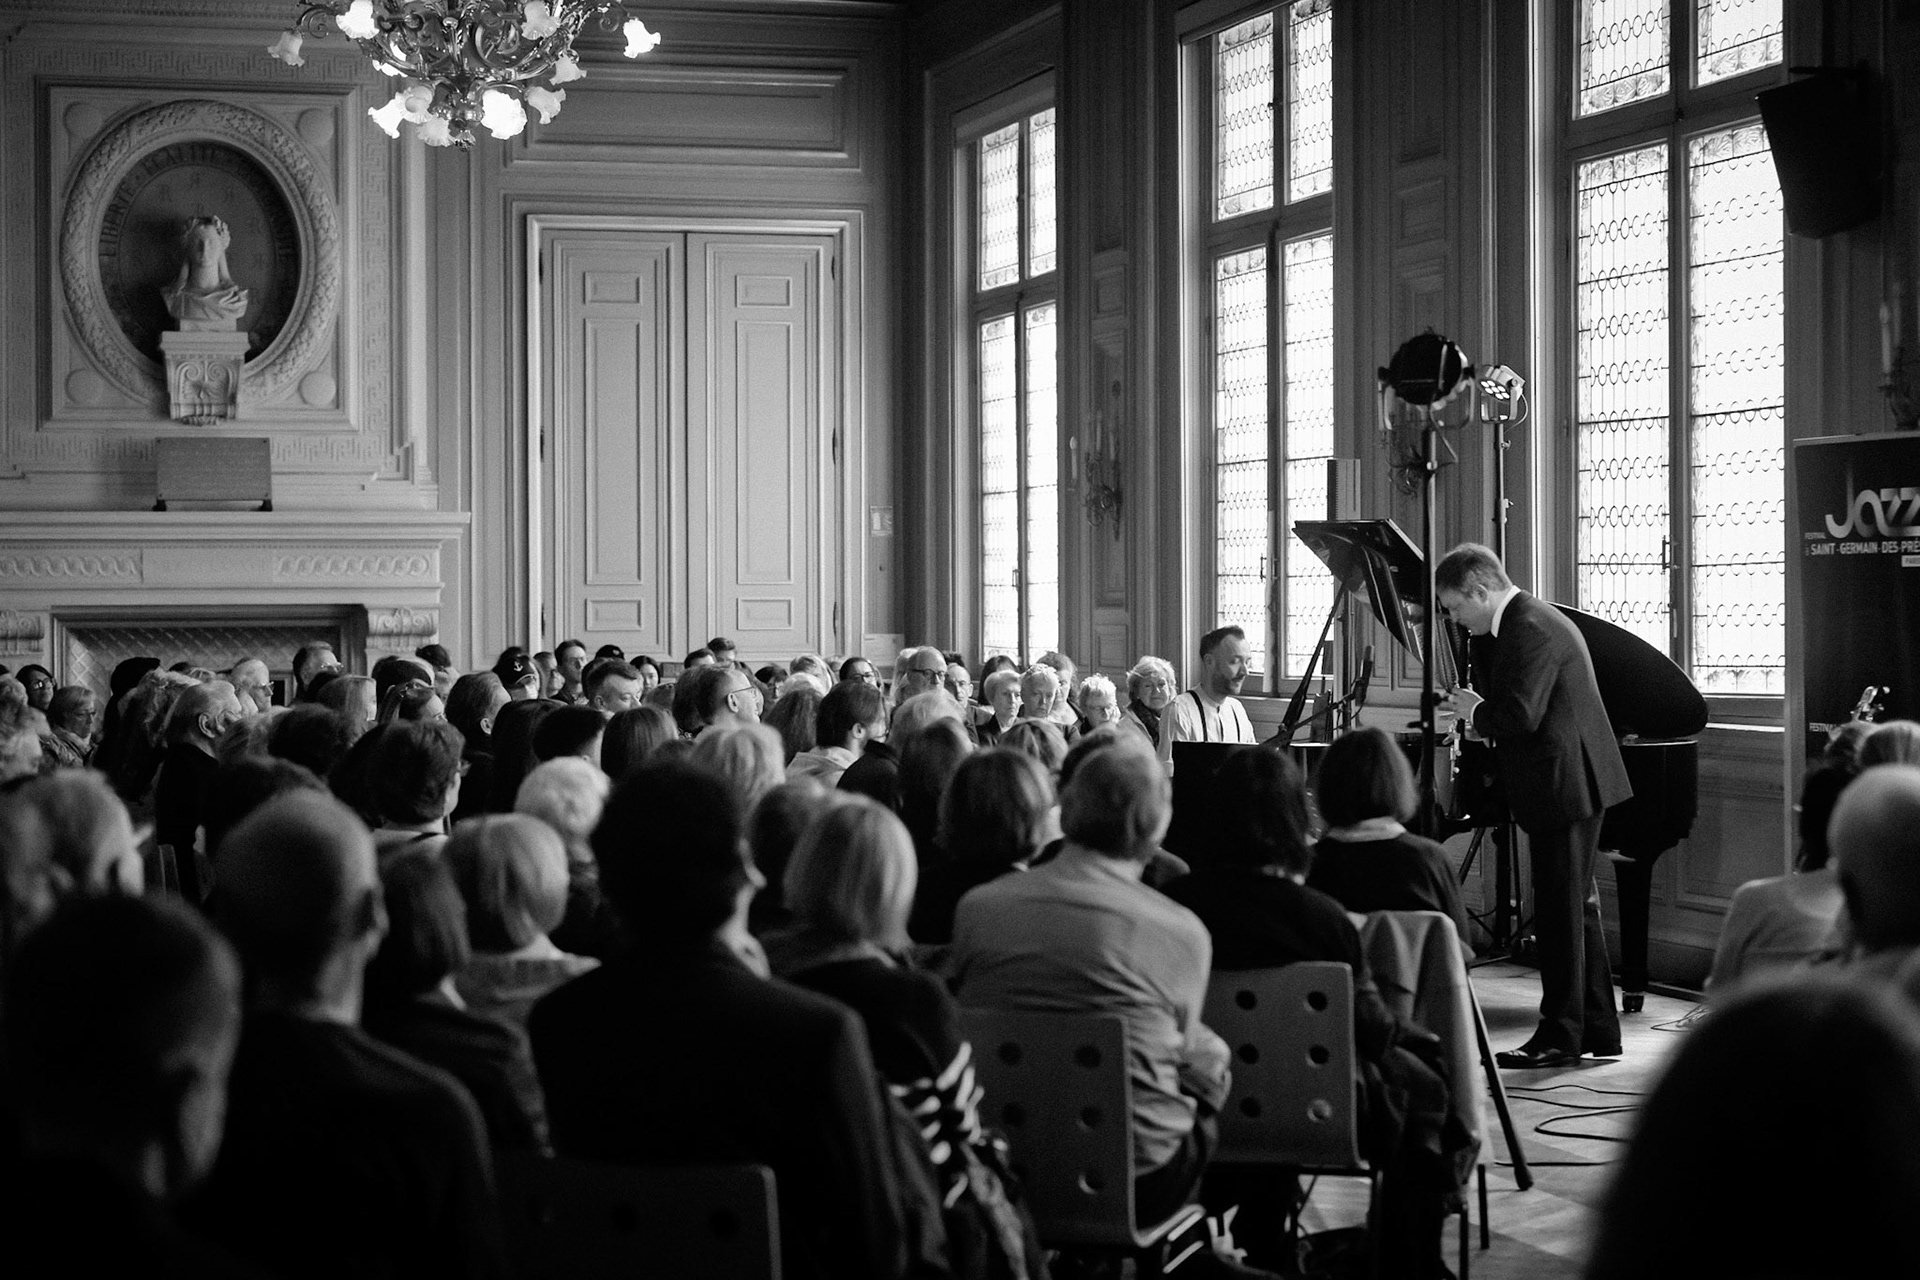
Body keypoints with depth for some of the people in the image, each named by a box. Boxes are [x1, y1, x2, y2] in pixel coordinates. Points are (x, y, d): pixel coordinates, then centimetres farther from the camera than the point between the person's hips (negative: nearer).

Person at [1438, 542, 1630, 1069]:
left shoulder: (1530, 630, -19)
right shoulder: (1527, 621, 15)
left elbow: (1521, 715, -27)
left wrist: (1475, 712, -9)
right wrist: (1484, 718, 6)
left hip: (1563, 789, -11)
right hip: (1569, 786, 11)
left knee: (1560, 913, -3)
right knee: (1576, 909, 16)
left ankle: (1560, 1036, 3)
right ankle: (1597, 1030, 23)